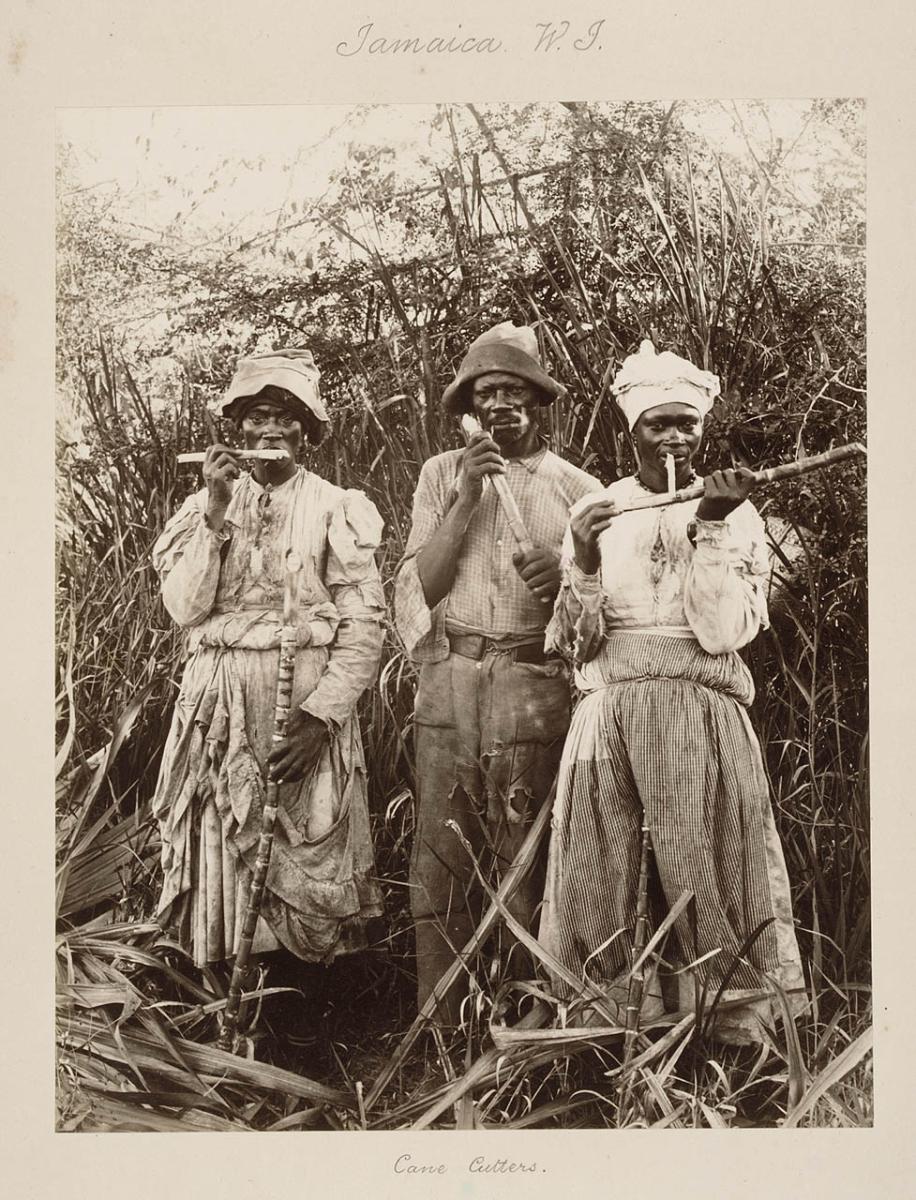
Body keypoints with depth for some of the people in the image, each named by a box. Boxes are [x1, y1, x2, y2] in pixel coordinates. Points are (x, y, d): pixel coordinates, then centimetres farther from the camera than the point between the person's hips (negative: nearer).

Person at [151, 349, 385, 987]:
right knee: (222, 850, 3)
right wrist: (217, 512, -9)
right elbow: (186, 606, -1)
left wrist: (320, 716, -13)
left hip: (308, 701, -2)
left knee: (311, 854, -2)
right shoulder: (207, 504, 11)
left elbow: (365, 625, -3)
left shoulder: (336, 508, 3)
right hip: (221, 704, 3)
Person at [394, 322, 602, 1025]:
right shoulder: (443, 474, 12)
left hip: (535, 685, -1)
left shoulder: (577, 489, 9)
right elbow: (422, 585, 3)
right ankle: (440, 1036, 9)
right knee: (441, 865, 0)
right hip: (448, 682, 1)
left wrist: (562, 580, -11)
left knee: (525, 867, 0)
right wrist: (467, 500, -6)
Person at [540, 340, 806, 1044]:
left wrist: (711, 526, -12)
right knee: (599, 891, 1)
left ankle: (741, 1036, 11)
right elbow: (576, 643, 4)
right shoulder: (597, 513, 9)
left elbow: (721, 632, -8)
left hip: (703, 720, -1)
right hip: (609, 716, 2)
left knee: (706, 889, -3)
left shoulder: (738, 516, 6)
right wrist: (583, 561, -11)